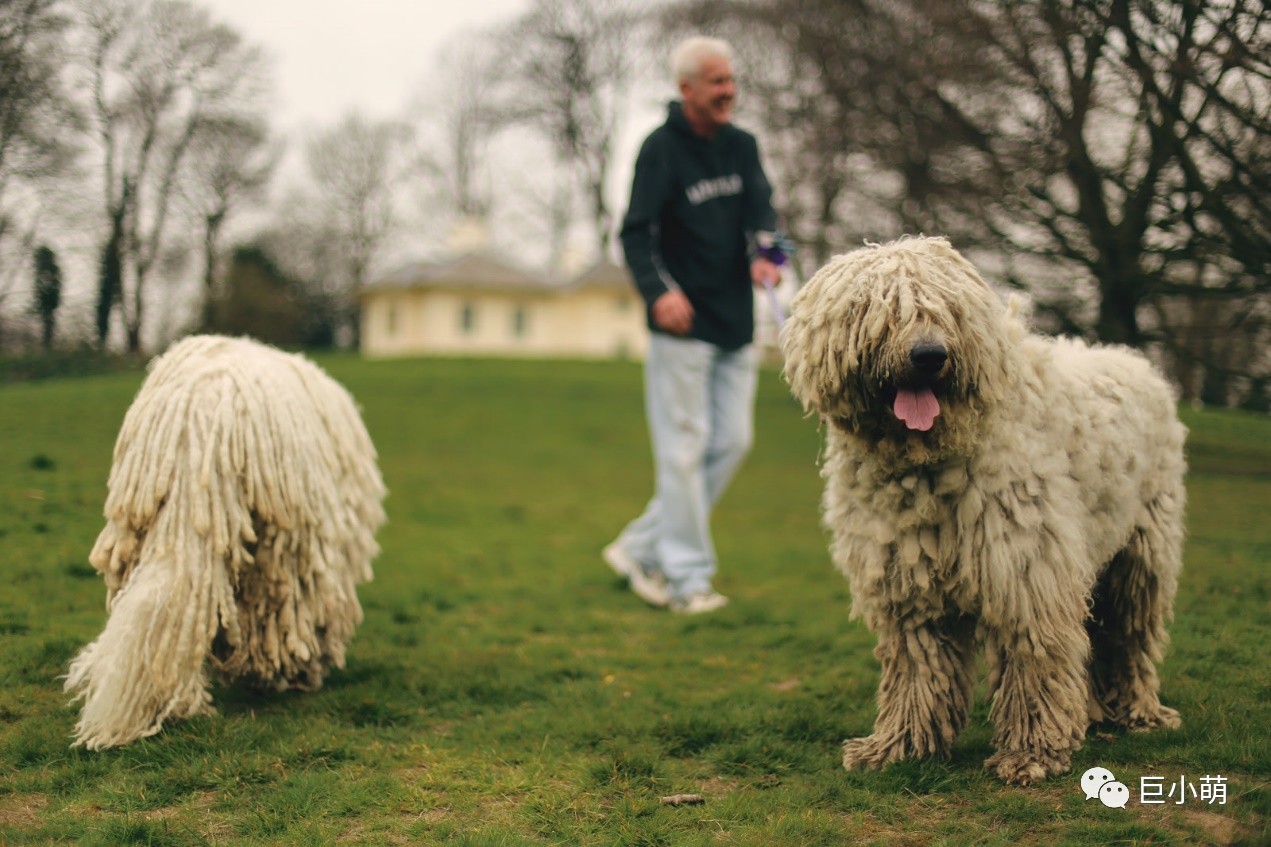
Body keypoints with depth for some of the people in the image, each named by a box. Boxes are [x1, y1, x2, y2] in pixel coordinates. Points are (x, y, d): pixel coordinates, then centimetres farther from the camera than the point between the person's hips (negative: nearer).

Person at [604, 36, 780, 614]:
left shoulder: (742, 146, 11)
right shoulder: (662, 149, -8)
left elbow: (761, 212, 4)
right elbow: (636, 233, -15)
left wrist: (763, 256, -19)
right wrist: (658, 290, -32)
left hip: (737, 325, 7)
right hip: (682, 326, -7)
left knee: (732, 442, 8)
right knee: (685, 448, -3)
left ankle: (641, 549, 19)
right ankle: (687, 580, 6)